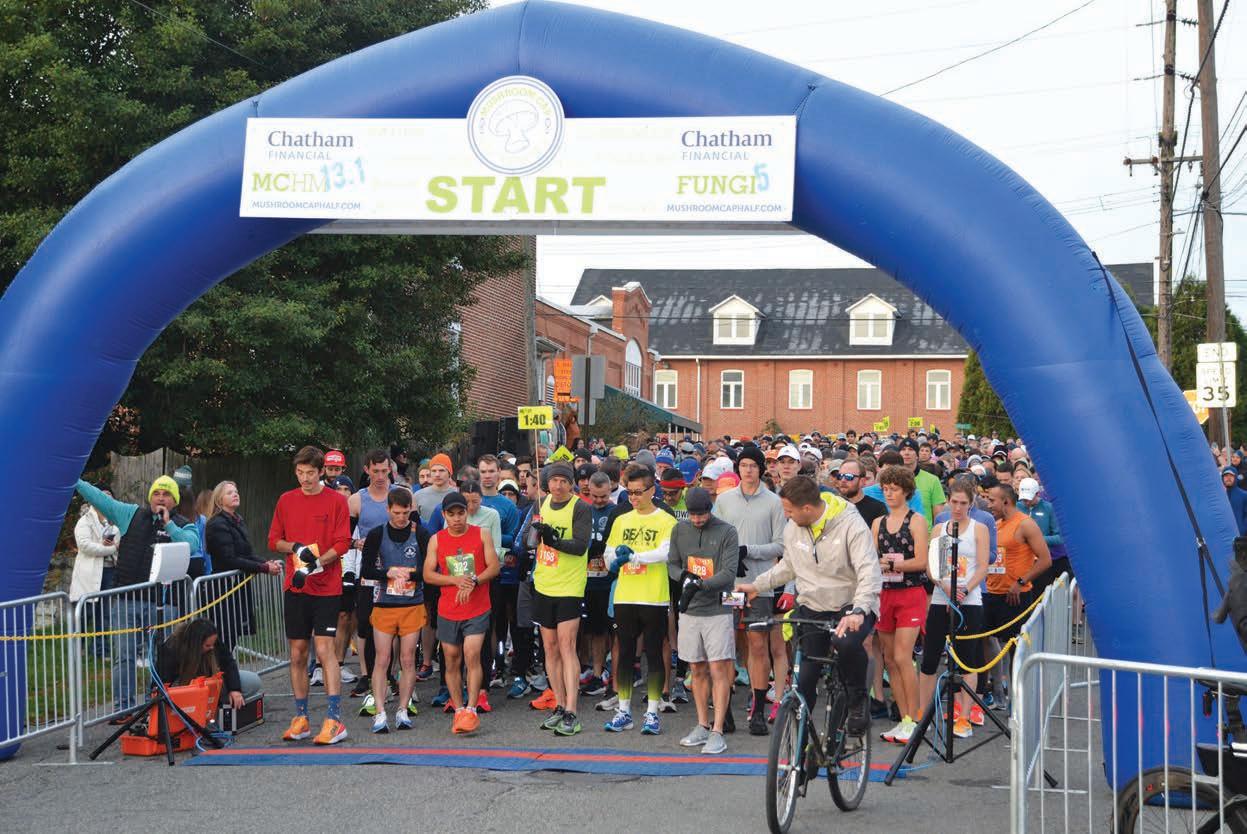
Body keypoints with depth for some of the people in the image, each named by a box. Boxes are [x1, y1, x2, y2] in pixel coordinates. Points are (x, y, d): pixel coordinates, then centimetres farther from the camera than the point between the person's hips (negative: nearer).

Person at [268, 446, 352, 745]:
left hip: (326, 588, -4)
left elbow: (342, 543, -6)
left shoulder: (336, 501, -2)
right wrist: (296, 548, -7)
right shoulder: (286, 500, 10)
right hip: (295, 586, 4)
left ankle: (334, 720, -11)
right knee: (297, 652, 7)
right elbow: (274, 541, 12)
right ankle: (300, 719, 15)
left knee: (324, 648, -11)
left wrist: (315, 563, -18)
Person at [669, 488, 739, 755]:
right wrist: (683, 575, -7)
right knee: (697, 670, 11)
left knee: (718, 670, -8)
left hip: (717, 610, -4)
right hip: (690, 610, 4)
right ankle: (702, 727, 21)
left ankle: (717, 733, -7)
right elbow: (672, 563, 15)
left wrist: (700, 585, -25)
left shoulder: (726, 532, -5)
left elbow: (729, 573, -12)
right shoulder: (680, 530, 8)